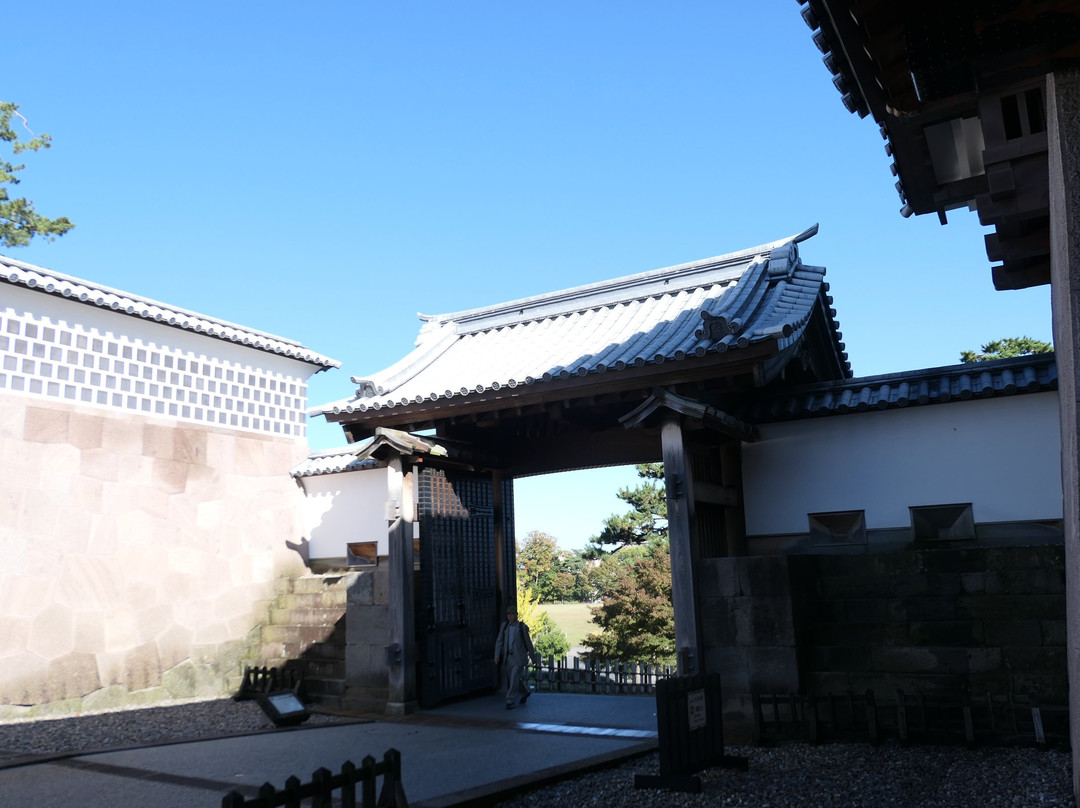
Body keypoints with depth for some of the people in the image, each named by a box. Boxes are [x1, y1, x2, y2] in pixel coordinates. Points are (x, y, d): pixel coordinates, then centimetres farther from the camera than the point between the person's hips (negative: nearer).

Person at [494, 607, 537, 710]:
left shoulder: (522, 627, -9)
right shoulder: (504, 626, 2)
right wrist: (497, 655, -11)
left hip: (519, 658, -5)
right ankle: (525, 692, 37)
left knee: (514, 679, -13)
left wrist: (532, 656, 8)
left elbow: (528, 642, 0)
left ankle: (510, 702, -3)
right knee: (507, 679, 14)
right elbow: (499, 641, 0)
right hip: (508, 658, 5)